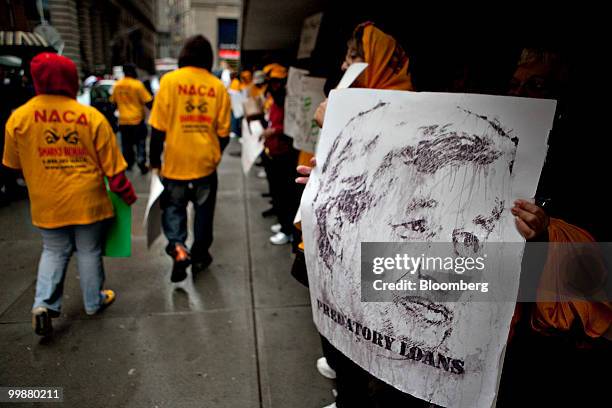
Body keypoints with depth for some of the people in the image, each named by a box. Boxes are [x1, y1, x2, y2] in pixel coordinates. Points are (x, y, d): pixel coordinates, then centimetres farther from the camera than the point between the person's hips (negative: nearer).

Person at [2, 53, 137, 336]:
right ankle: (94, 302, 28)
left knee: (54, 252, 19)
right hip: (87, 201, -2)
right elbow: (111, 164, -9)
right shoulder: (92, 117, -12)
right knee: (89, 252, 14)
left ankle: (44, 303, 7)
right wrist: (126, 194, 4)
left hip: (46, 203, 2)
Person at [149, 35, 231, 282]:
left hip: (175, 162, -1)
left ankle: (177, 247, -3)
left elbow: (158, 128, -8)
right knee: (204, 210, 17)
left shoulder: (170, 80, -7)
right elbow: (223, 133, 1)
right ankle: (199, 256, 28)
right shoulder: (218, 87, -1)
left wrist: (154, 160, 3)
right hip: (206, 162, 2)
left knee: (173, 206, 17)